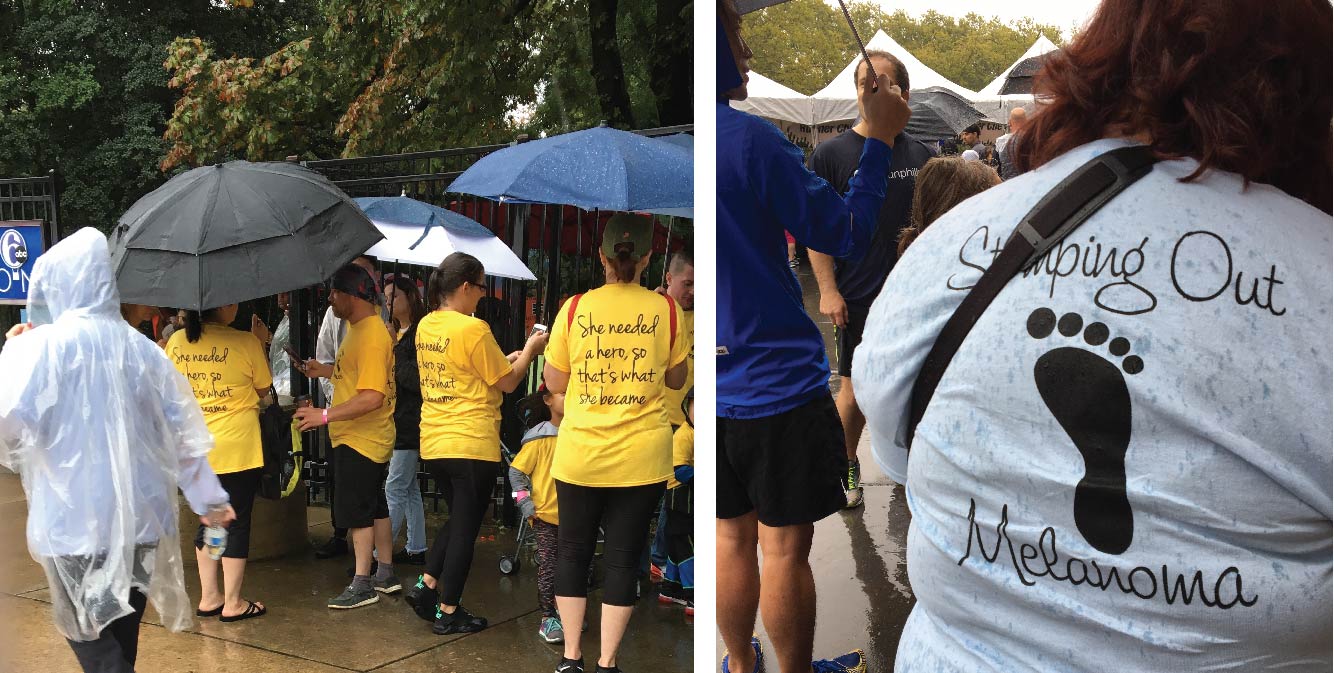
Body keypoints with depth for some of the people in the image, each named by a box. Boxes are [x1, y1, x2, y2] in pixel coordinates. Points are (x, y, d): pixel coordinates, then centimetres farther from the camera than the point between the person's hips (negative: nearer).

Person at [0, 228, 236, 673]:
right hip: (140, 519, 6)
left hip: (76, 524, -5)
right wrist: (206, 496, 15)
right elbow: (182, 429, 8)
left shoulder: (45, 345, -10)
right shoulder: (142, 348, 6)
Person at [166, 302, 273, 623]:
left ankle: (209, 597, 23)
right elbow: (263, 391, -1)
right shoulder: (246, 342, -14)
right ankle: (233, 603, 11)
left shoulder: (176, 342, -1)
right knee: (237, 522, 5)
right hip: (237, 448, -5)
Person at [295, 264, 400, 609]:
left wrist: (326, 415, -27)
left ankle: (362, 585, 6)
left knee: (356, 511, -3)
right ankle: (386, 574, 28)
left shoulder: (372, 335, -23)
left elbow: (372, 397, -29)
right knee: (374, 506, 17)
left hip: (361, 440, -10)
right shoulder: (359, 328, 10)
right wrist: (325, 370, 10)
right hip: (356, 436, 10)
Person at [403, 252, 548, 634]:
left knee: (457, 519, 24)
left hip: (434, 443, 8)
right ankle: (449, 613, 11)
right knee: (465, 527, 4)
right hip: (472, 445, -8)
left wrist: (506, 359, 17)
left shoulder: (426, 326, 7)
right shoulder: (474, 329, -17)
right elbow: (508, 382, -9)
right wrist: (529, 350, 6)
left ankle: (426, 585, 17)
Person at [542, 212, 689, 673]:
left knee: (574, 551, 16)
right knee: (624, 557, 9)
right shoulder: (666, 310, -4)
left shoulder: (575, 308, -3)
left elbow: (555, 383, 5)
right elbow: (677, 379, 8)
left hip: (580, 454, 1)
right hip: (642, 457, 0)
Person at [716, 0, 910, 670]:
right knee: (785, 547, 10)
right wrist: (879, 139, -2)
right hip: (777, 385, -6)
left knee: (730, 538, 20)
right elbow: (847, 235, -12)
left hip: (716, 386, 6)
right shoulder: (748, 137, -21)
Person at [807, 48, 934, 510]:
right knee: (855, 385, 4)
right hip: (858, 297, -3)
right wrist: (828, 290, -13)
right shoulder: (832, 153, -5)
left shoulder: (921, 155, 5)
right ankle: (846, 466, 23)